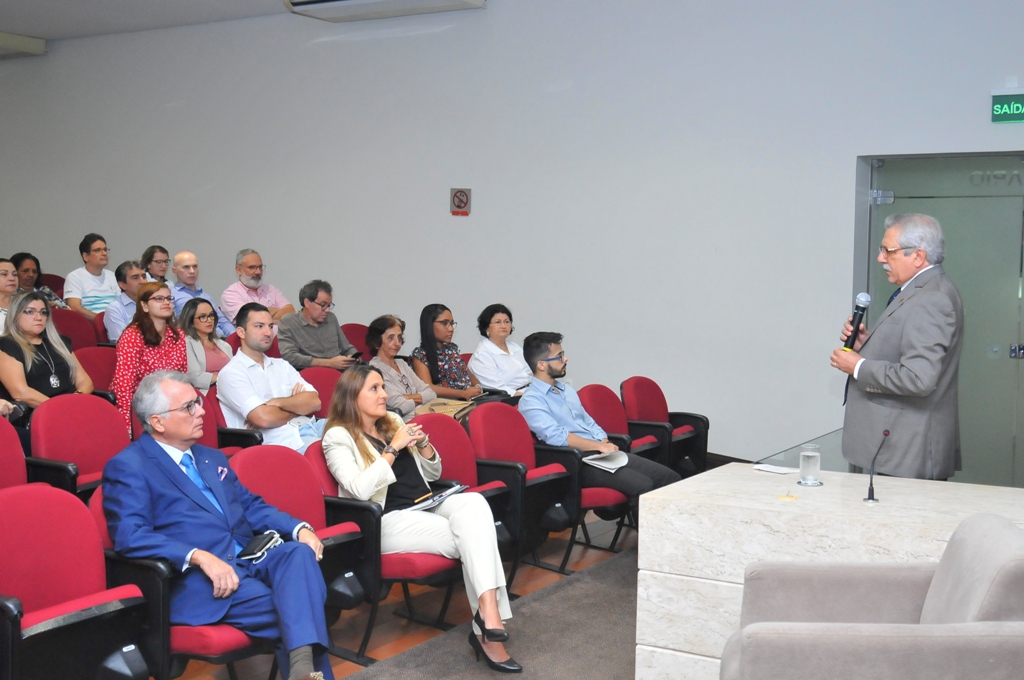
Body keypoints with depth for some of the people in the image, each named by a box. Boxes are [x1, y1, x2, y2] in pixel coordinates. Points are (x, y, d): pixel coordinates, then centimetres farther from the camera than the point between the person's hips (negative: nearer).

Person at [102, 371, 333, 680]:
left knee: (299, 552, -27)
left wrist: (299, 528, 3)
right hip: (193, 578, -6)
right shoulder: (128, 466, -2)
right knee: (290, 609, -28)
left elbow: (251, 506, 23)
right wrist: (199, 556, -27)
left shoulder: (211, 457, 23)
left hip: (250, 559, 7)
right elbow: (129, 535, -15)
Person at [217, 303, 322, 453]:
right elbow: (264, 418, -13)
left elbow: (314, 402, 7)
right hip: (282, 441, -7)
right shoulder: (231, 373, 0)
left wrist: (277, 403, -8)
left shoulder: (281, 365, 21)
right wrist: (298, 406, 5)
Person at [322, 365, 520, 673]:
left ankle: (488, 612, -35)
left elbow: (433, 473, 21)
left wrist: (423, 444, 1)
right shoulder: (338, 437, -1)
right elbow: (360, 490, -17)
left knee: (473, 502, -29)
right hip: (388, 520, -6)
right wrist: (393, 448, -15)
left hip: (428, 507, 6)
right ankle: (487, 623, -24)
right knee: (472, 536, -27)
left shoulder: (394, 421, 19)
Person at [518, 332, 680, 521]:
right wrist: (599, 446, -17)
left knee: (670, 477, -8)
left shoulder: (567, 390, 21)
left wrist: (606, 444, 0)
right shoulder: (530, 400, -7)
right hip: (579, 462, -8)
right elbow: (557, 437, -19)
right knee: (641, 485, -29)